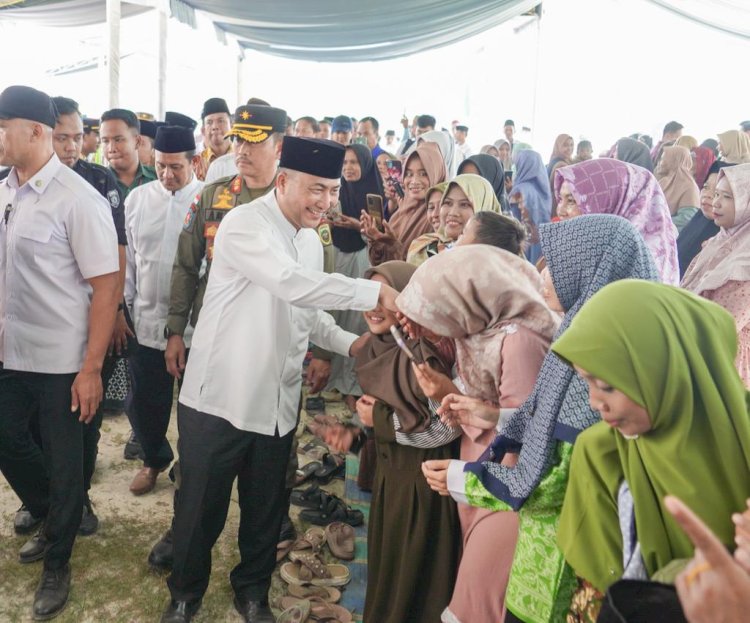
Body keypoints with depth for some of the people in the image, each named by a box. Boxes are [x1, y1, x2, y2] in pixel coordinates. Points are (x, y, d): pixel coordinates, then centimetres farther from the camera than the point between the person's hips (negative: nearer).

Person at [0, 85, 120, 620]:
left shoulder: (78, 199, -15)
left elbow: (106, 286, -16)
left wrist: (91, 369, -17)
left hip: (61, 360, -6)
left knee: (63, 463, 9)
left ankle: (57, 564, 31)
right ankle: (52, 520, 46)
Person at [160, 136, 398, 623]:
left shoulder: (311, 241, 9)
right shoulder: (244, 225, -17)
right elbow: (294, 285, -31)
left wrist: (350, 343, 0)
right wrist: (374, 291, -29)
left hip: (279, 401, 6)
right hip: (221, 397, -6)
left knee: (266, 509, 18)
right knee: (202, 508, 12)